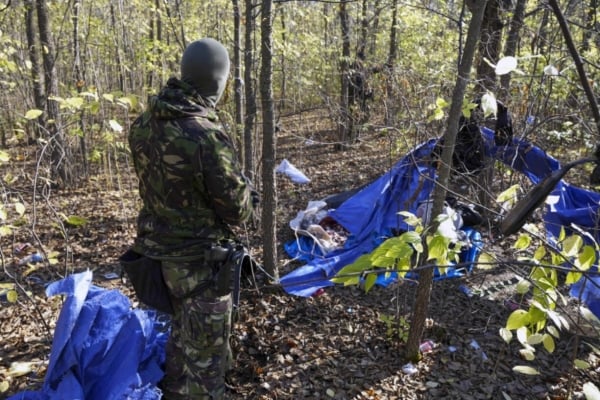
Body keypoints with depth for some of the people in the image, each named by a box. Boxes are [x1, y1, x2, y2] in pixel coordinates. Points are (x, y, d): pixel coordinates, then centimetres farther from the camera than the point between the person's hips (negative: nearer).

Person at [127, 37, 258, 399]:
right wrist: (249, 193, 5)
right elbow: (237, 209, -18)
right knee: (205, 352, 10)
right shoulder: (207, 135, -26)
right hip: (200, 259, -8)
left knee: (181, 334, 28)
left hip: (157, 250, 8)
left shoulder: (144, 124, -1)